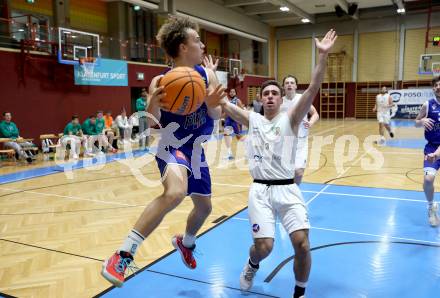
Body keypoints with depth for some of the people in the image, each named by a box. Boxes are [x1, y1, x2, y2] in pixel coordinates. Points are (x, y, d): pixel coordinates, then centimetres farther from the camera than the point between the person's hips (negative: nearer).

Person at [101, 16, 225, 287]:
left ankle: (185, 243, 52)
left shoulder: (207, 75, -1)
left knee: (204, 206, 19)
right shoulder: (162, 81, -15)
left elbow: (216, 116, 1)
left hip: (196, 150, 7)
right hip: (173, 147, -6)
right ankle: (124, 255, -25)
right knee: (175, 193, -36)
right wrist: (154, 101, -40)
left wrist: (213, 103, -21)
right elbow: (151, 123, -20)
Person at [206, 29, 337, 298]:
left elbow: (314, 89, -12)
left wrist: (323, 56, -22)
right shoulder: (252, 119, 7)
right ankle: (252, 266, 33)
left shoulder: (290, 119, 0)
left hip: (287, 189, -1)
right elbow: (221, 102, 5)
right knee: (264, 246, -6)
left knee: (302, 243, -11)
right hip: (260, 190, 1)